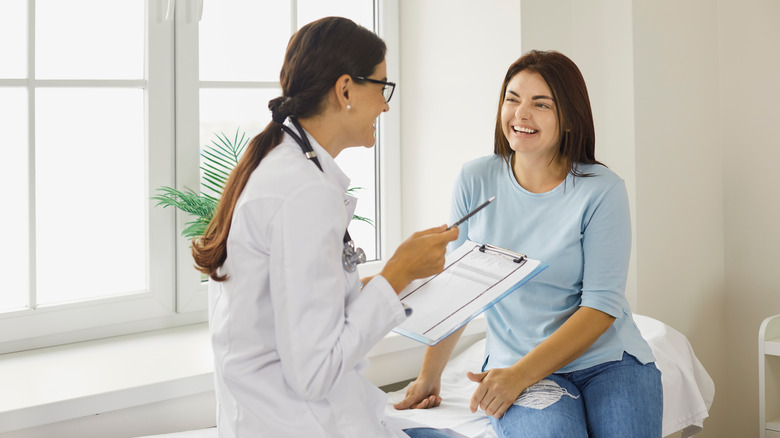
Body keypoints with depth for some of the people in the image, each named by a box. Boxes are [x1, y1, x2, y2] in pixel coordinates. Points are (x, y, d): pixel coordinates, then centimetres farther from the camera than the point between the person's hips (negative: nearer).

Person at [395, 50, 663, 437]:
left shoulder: (602, 191, -5)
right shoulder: (476, 181, 3)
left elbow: (602, 305, -9)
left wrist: (520, 375, -19)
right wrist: (429, 376, 11)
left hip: (609, 360, 0)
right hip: (515, 362, 0)